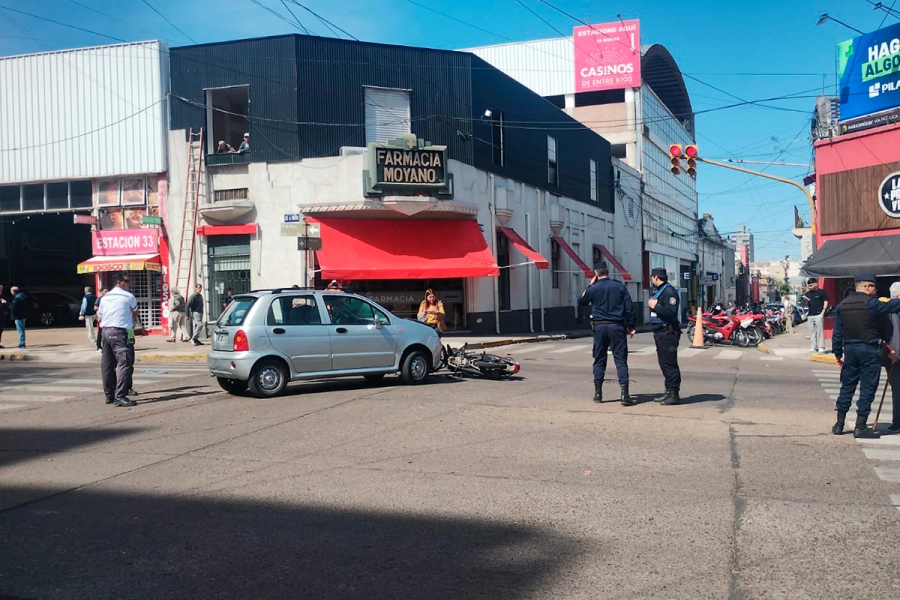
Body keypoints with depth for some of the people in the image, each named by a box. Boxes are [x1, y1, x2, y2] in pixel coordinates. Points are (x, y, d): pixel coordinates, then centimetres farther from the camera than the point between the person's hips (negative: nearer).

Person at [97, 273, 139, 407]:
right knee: (124, 364, -11)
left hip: (105, 331, 8)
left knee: (107, 365, 12)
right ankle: (120, 396, -20)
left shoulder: (105, 297, 17)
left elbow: (100, 318, 17)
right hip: (119, 332, -8)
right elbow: (135, 313, 16)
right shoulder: (128, 296, 0)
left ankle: (109, 395, 18)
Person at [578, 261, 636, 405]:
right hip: (617, 326, -1)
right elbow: (629, 308, -1)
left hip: (599, 327, 1)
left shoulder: (593, 289, -2)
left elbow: (581, 302, 16)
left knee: (599, 360, 11)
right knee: (621, 360, -2)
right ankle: (624, 395, -9)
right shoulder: (620, 286, 0)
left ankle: (598, 394, 16)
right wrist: (631, 326, 6)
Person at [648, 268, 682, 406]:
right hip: (660, 332, 10)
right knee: (664, 363, 13)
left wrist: (655, 306, -18)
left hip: (668, 332, -10)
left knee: (669, 363, -9)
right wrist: (652, 305, 2)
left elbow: (671, 311, -26)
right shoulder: (659, 291, 18)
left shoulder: (669, 291, -14)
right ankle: (669, 391, 19)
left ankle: (674, 394, -6)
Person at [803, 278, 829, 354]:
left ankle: (821, 348, -3)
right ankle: (813, 348, 10)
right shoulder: (808, 293, 16)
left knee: (820, 331, -5)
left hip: (818, 315, -5)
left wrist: (822, 312, -10)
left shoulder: (821, 292, 0)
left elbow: (825, 302, -2)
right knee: (812, 332, 6)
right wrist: (806, 300, -4)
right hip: (810, 315, 6)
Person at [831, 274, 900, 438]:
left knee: (847, 387, 13)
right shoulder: (871, 303, -11)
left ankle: (839, 424, 16)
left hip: (850, 350, 6)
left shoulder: (842, 305, 6)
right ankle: (860, 427, 2)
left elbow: (837, 333, 7)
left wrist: (838, 353, 13)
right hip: (869, 350, -5)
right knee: (867, 389, 1)